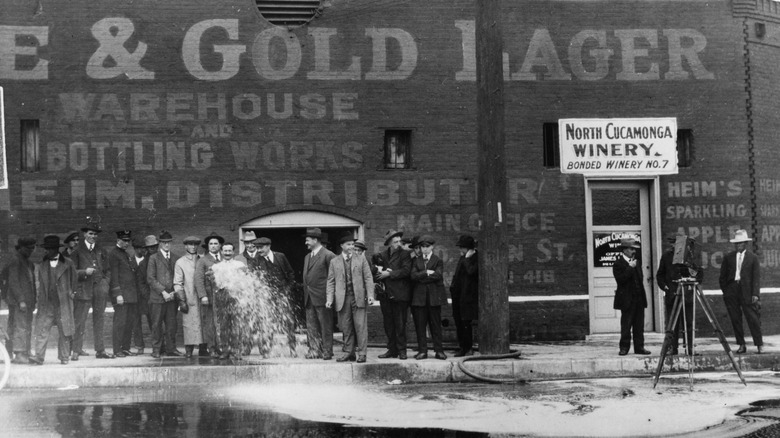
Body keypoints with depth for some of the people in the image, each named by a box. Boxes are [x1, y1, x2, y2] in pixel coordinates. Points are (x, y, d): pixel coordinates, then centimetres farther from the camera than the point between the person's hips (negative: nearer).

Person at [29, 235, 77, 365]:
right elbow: (38, 281, 18)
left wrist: (71, 293, 12)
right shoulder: (41, 266, 9)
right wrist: (40, 295, 10)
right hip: (46, 303, 1)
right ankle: (39, 357, -11)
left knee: (64, 331, 2)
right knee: (42, 330, -8)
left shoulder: (67, 264, 3)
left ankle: (64, 357, 12)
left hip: (63, 304, -1)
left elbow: (75, 279, 13)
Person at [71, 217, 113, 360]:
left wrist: (105, 283, 5)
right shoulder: (77, 251, 3)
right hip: (83, 289, -4)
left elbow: (108, 270, 21)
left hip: (100, 289, 4)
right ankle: (76, 351, -4)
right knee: (80, 321, -7)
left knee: (99, 321, 6)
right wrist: (84, 272, -14)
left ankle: (100, 350, 9)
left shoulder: (102, 252, 17)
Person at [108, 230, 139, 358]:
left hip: (131, 294, 8)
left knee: (130, 322, 9)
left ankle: (125, 348, 15)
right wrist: (118, 294, -17)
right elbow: (114, 275, -12)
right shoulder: (114, 254, -7)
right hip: (121, 294, -8)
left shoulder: (126, 254, 20)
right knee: (120, 322, -7)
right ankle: (117, 350, -5)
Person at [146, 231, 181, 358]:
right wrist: (163, 292, -10)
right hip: (158, 296, -3)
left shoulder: (175, 258, 14)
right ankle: (156, 350, 3)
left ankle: (171, 348, 8)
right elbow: (150, 278, -3)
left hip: (172, 296, 3)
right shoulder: (154, 258, 4)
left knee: (171, 323, 1)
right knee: (157, 324, -2)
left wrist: (174, 292, 0)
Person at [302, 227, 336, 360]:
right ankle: (314, 350, 11)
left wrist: (330, 295, -11)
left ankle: (327, 351, 3)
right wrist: (306, 292, 13)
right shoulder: (307, 257, 18)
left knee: (325, 326, -1)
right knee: (311, 326, 7)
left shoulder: (328, 255, -9)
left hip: (322, 297, -8)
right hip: (309, 298, 8)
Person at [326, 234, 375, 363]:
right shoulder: (334, 262, 10)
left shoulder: (361, 259, 9)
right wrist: (329, 298, -2)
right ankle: (349, 352, 11)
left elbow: (368, 278, 6)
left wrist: (370, 295, -5)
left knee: (360, 326, -5)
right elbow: (331, 281, 9)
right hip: (343, 298, 1)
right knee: (346, 327, 3)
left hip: (358, 297, -1)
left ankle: (362, 353, -2)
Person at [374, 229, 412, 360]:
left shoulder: (404, 254, -1)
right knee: (388, 324, 8)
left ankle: (401, 350, 3)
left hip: (399, 295, -4)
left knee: (400, 324, -3)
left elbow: (406, 271, -13)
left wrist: (389, 274, -13)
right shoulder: (382, 255, 12)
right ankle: (392, 350, 15)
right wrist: (379, 270, -8)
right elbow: (374, 268, 14)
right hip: (386, 294, 5)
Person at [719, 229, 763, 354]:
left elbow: (756, 277, 1)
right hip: (732, 291, 3)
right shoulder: (728, 258, 11)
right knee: (735, 319, 2)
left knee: (753, 318, -6)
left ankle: (759, 345, 2)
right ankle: (741, 345, 9)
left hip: (747, 291, -3)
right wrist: (725, 291, 3)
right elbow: (722, 277, 13)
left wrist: (755, 294, -7)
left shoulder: (753, 258, 5)